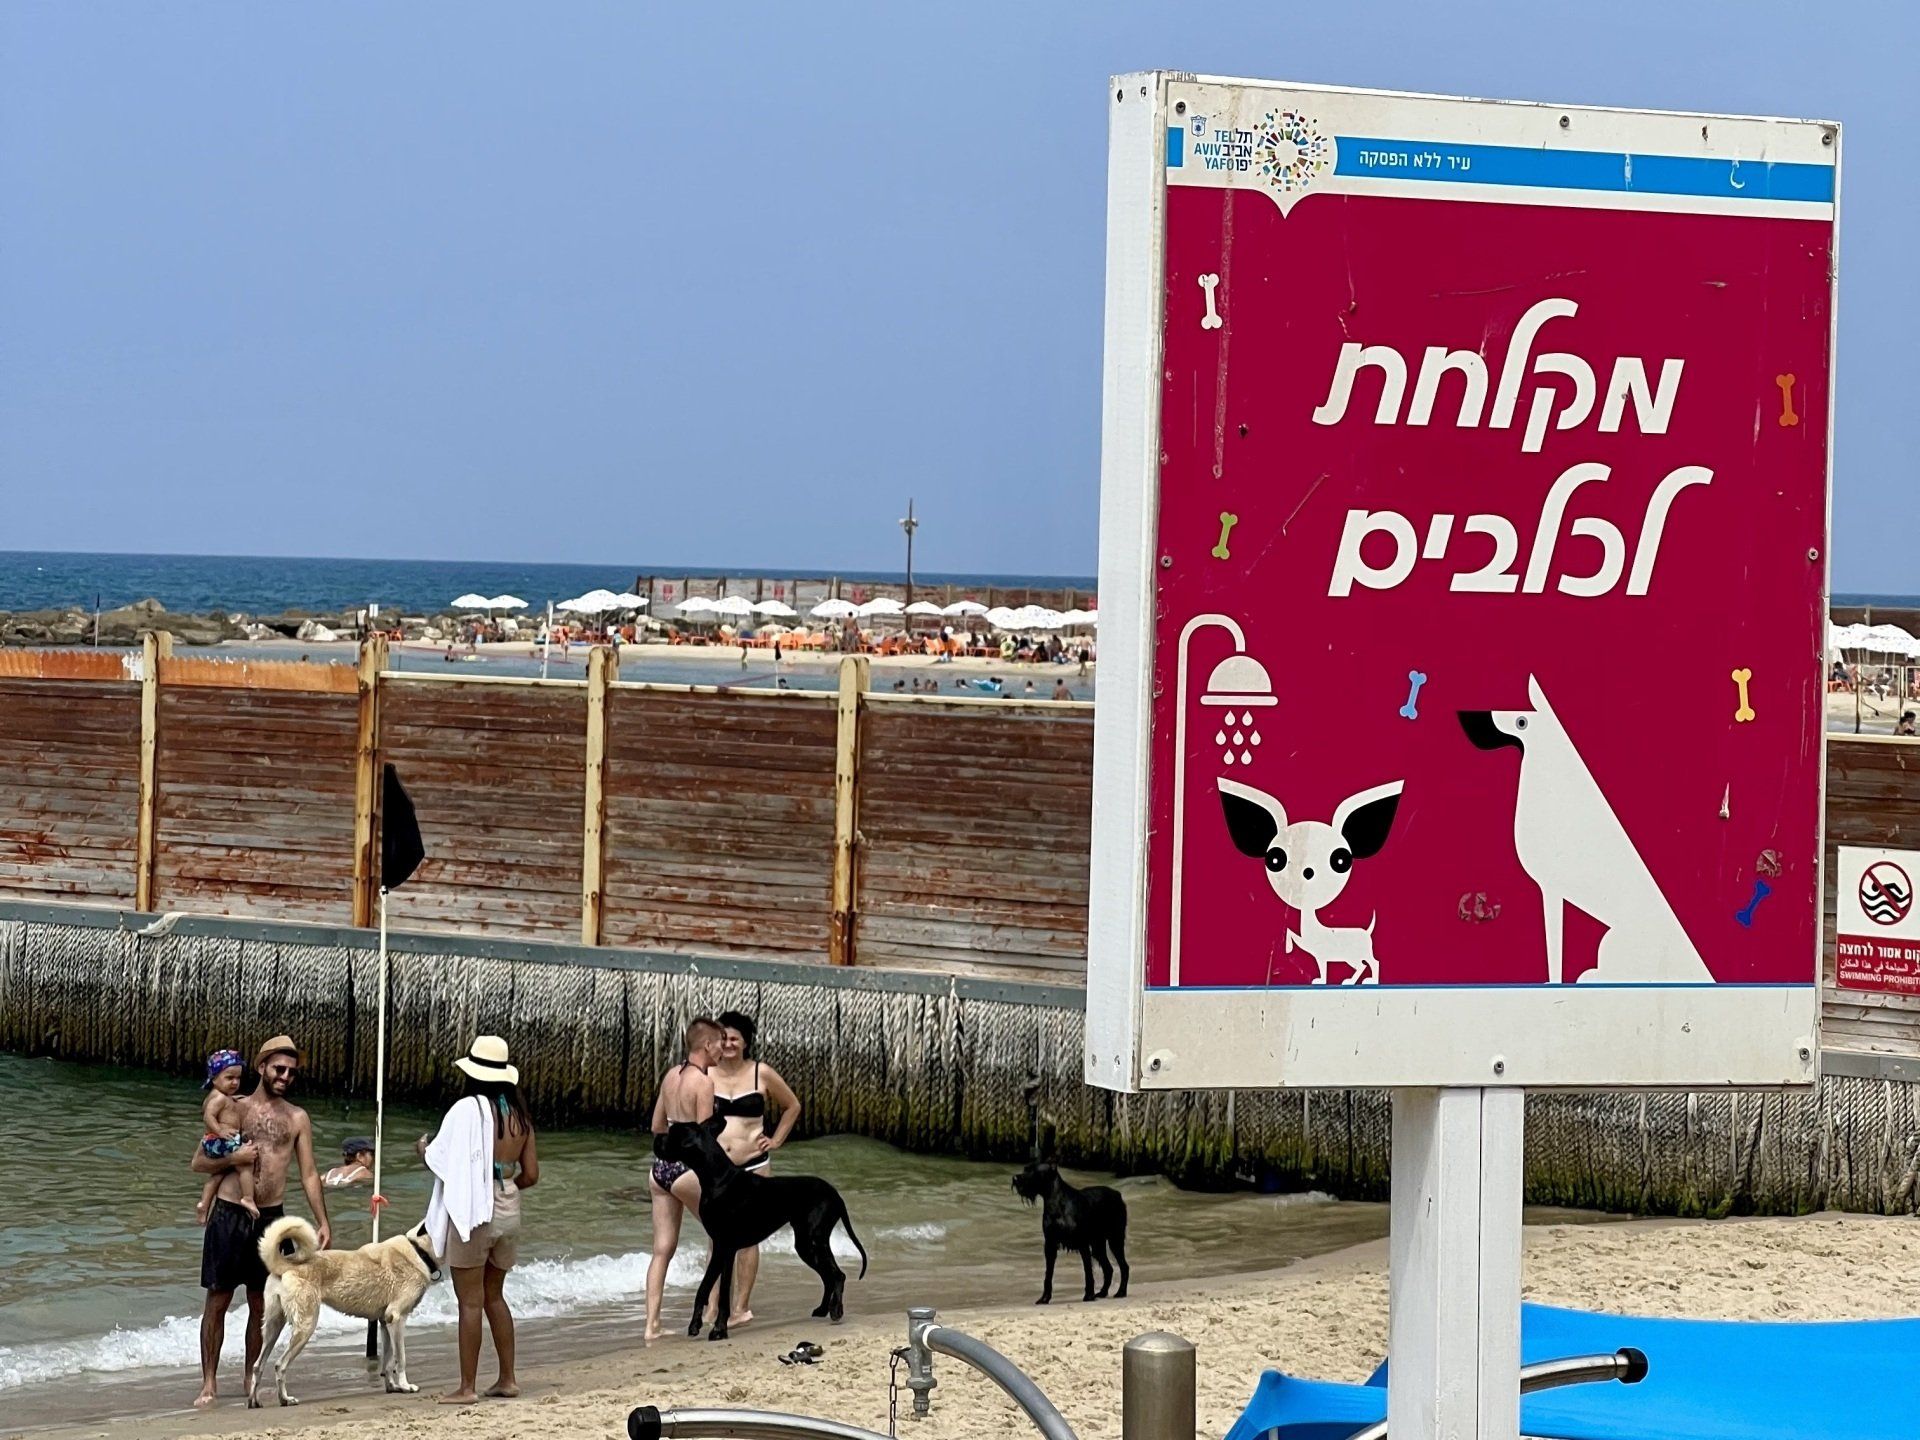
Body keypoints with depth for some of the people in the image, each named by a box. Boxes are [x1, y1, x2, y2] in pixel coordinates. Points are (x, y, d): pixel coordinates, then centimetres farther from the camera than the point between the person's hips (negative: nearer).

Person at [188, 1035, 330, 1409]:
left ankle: (251, 1378, 19)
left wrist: (323, 1222, 0)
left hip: (271, 1218, 2)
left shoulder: (297, 1118, 8)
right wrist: (233, 1160, -12)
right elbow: (198, 1162, 6)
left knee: (261, 1304, 7)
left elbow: (309, 1174, 8)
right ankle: (209, 1382, 3)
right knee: (218, 1300, -1)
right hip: (229, 1214, -2)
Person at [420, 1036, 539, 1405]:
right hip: (509, 1214, 6)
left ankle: (467, 1387, 1)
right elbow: (531, 1175, 8)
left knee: (470, 1301, -1)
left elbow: (439, 1161, -11)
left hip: (473, 1215, -6)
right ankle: (507, 1378, 20)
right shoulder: (519, 1115, 4)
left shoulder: (467, 1110, -14)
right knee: (494, 1296, 19)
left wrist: (423, 1148, 10)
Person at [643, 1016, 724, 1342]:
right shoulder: (703, 1082, -13)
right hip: (687, 1170, -7)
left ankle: (652, 1325, 2)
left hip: (660, 1168, 7)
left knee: (662, 1250, 7)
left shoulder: (671, 1075, 10)